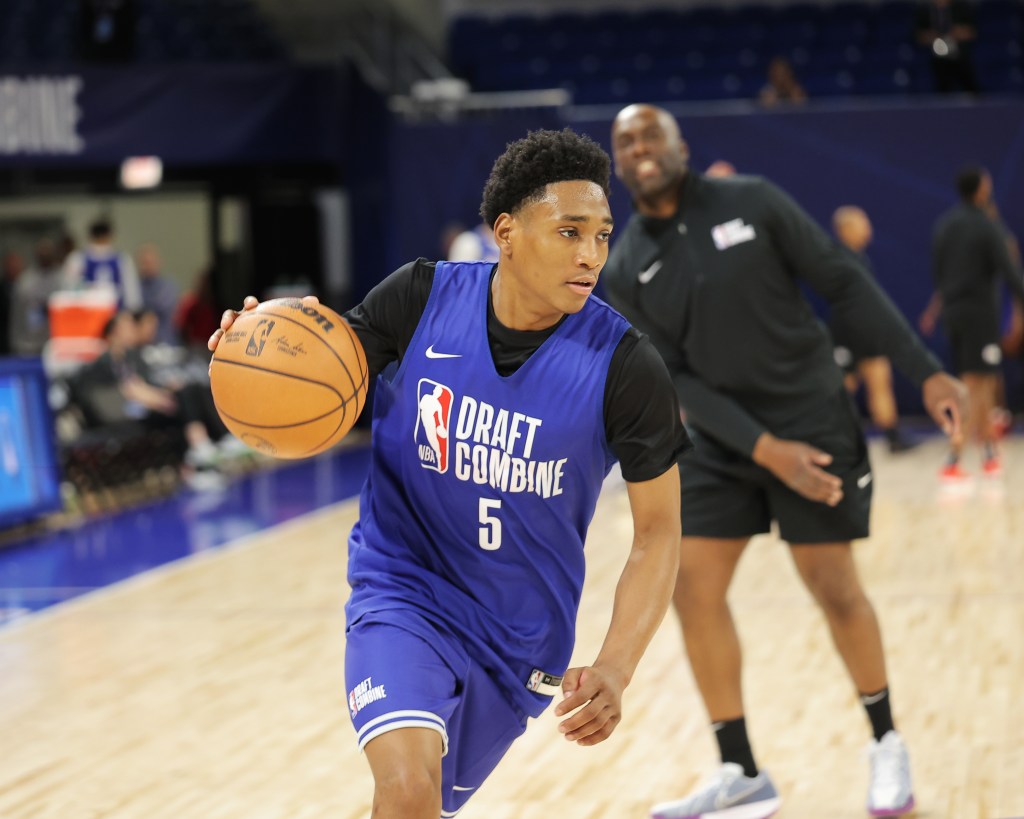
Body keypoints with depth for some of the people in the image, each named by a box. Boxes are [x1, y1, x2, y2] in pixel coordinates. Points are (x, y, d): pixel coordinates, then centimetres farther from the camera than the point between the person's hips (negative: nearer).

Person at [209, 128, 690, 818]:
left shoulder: (625, 366, -17)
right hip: (404, 591, -1)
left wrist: (615, 670, -25)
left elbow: (658, 532, -10)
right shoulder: (423, 297, -13)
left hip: (521, 633, 1)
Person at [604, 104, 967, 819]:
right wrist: (763, 447, -19)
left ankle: (887, 746, 21)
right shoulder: (626, 271, -3)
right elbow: (674, 378, -7)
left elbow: (845, 284, -5)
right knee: (693, 590, -5)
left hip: (811, 419, -3)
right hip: (722, 441, 3)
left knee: (835, 590, -1)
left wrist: (927, 372, -11)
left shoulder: (753, 202, -8)